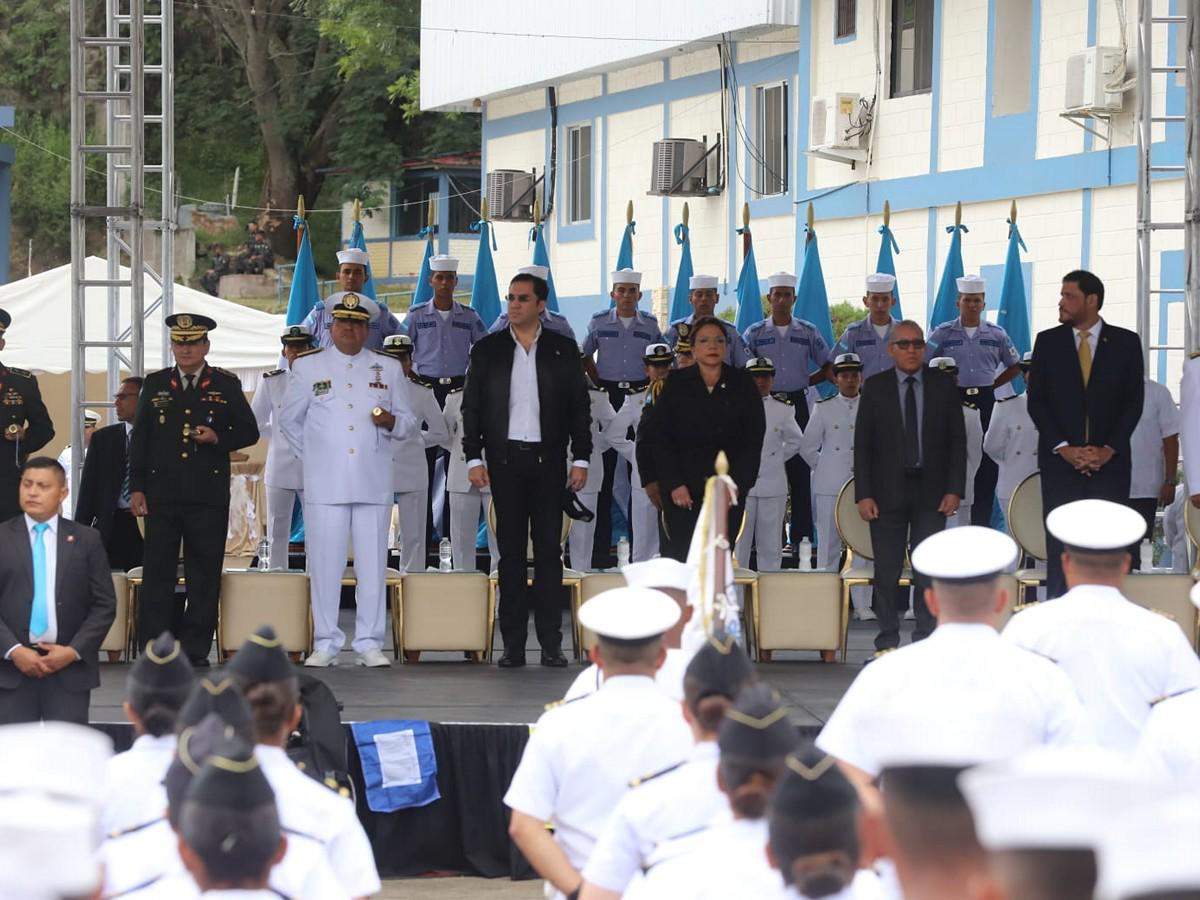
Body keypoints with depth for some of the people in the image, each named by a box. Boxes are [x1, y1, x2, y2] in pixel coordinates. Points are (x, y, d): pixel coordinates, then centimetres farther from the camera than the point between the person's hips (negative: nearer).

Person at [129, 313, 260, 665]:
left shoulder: (227, 385, 7)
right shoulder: (155, 385, 11)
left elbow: (248, 432, 9)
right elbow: (139, 438, 10)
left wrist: (218, 438, -11)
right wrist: (136, 488, 3)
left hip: (209, 496, -1)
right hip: (162, 494, 1)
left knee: (204, 574, 0)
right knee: (158, 572, 0)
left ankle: (195, 648, 6)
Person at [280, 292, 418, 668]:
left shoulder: (389, 368, 13)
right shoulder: (307, 366, 10)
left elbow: (408, 423, 14)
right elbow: (289, 421, 18)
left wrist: (390, 421, -7)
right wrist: (314, 454, 12)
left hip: (374, 482, 1)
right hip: (325, 483, -1)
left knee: (372, 565, -1)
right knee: (325, 564, -3)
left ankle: (369, 644, 4)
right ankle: (326, 644, 3)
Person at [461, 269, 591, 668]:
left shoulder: (563, 350, 7)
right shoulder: (487, 350, 7)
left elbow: (578, 406, 7)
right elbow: (472, 407, 6)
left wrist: (581, 458, 0)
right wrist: (473, 458, -3)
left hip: (548, 459, 0)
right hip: (505, 459, 0)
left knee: (549, 549, 0)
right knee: (511, 551, 1)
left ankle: (550, 642, 2)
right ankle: (513, 645, 2)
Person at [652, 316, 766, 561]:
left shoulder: (742, 384, 7)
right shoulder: (676, 384, 6)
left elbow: (754, 439, 5)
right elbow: (660, 437, 3)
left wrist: (736, 483, -5)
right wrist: (674, 484, -7)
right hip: (683, 490, -1)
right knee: (682, 553, -10)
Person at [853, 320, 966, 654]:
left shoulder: (943, 386, 6)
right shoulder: (875, 387, 4)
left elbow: (957, 440, 6)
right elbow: (862, 443, 2)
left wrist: (954, 489, -3)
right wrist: (863, 494, -5)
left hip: (931, 492, 0)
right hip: (888, 491, 0)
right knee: (886, 571, 2)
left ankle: (925, 641, 3)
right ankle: (887, 643, 8)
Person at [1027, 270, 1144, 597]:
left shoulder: (1126, 343, 4)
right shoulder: (1048, 342, 6)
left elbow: (1134, 401, 3)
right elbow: (1037, 401, 3)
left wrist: (1108, 449, -7)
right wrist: (1064, 448, -7)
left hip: (1109, 460, 0)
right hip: (1060, 460, 0)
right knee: (1060, 546, -3)